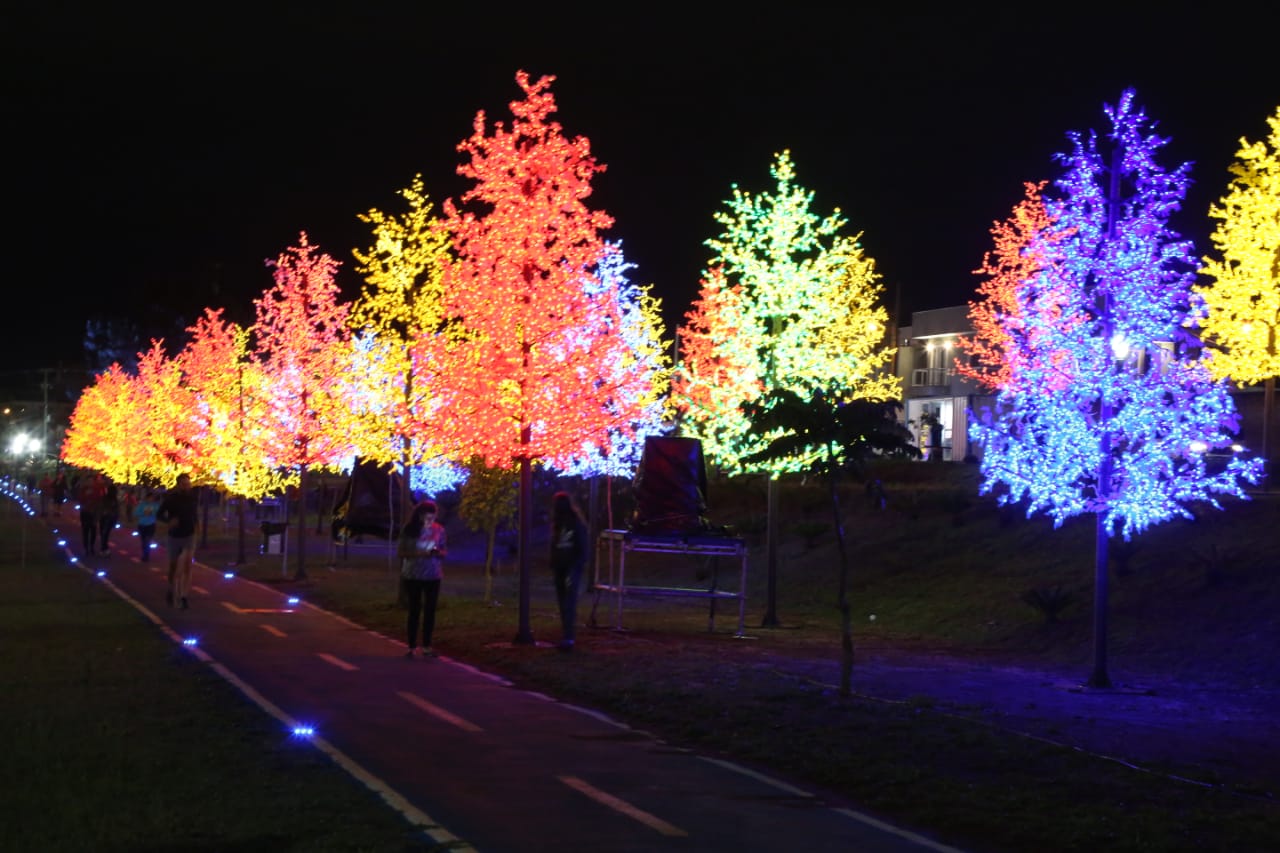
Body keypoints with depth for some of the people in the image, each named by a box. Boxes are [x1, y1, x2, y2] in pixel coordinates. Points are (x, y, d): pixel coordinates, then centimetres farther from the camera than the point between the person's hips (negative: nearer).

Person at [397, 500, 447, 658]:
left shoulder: (439, 529, -1)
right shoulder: (410, 529, -6)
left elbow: (445, 551, 6)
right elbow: (402, 552, -5)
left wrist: (438, 552, -17)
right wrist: (418, 553, -21)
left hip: (433, 576, 2)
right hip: (413, 576, -2)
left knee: (430, 610, 5)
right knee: (414, 610, 1)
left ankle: (427, 646, 12)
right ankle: (412, 647, 5)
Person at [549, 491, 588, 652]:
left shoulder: (577, 524, -8)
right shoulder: (556, 525, 11)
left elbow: (583, 549, -8)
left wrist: (576, 569, -15)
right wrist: (553, 568, 9)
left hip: (572, 568, -6)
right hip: (559, 569, 6)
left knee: (569, 604, -13)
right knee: (562, 604, 7)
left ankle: (568, 638, -18)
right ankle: (566, 637, 11)